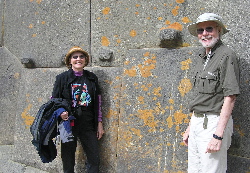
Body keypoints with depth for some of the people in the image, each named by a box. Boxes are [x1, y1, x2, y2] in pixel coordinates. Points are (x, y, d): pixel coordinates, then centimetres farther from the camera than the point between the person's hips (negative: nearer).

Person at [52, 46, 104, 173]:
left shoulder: (92, 78, 9)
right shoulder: (62, 78, 2)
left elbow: (97, 102, 11)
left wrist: (99, 124, 9)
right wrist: (60, 113, -16)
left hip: (88, 124, 2)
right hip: (68, 123, -2)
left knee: (94, 159, 0)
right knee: (68, 160, 6)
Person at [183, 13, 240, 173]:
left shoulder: (227, 56, -11)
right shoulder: (203, 58, 16)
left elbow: (230, 97, -17)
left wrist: (218, 135, -22)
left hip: (214, 122, -9)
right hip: (197, 122, 9)